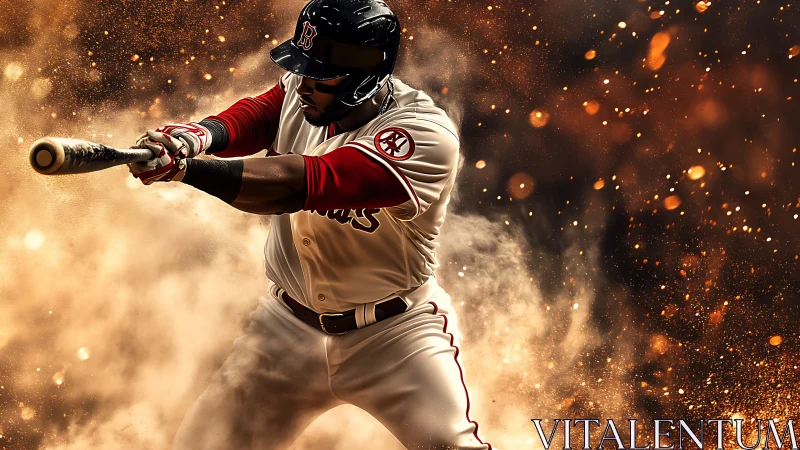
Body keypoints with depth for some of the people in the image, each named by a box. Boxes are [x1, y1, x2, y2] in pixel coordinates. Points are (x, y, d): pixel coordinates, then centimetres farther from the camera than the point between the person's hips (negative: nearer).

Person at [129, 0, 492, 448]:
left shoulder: (426, 135, -27)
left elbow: (301, 184, -36)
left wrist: (183, 167, -44)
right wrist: (195, 135, -45)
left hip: (393, 333, -4)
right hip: (290, 325, 5)